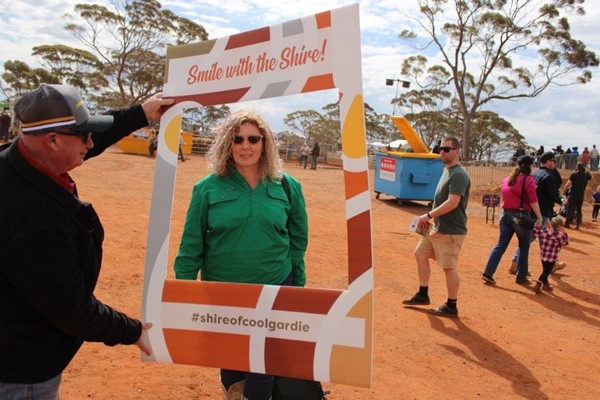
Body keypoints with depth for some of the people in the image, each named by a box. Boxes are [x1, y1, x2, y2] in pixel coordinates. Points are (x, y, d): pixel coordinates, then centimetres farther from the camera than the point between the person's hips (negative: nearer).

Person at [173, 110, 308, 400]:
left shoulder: (286, 187, -4)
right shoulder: (208, 188, -8)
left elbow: (298, 241, 3)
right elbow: (190, 246, -4)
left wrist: (298, 286, 5)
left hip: (275, 290, 0)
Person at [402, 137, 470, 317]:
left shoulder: (458, 175, -19)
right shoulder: (447, 170, 13)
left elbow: (452, 203, -27)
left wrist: (429, 215, -21)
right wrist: (430, 218, 9)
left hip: (451, 231, -11)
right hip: (437, 227, 11)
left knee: (449, 267, -2)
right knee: (420, 254, 16)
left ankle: (451, 306, 13)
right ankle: (422, 295, 28)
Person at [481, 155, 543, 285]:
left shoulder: (507, 179, 10)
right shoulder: (528, 180, -9)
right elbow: (533, 201, -14)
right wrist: (539, 217, -12)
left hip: (506, 214, 6)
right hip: (521, 216, -5)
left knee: (500, 245, 8)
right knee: (524, 247, 10)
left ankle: (488, 273, 0)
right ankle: (521, 277, 16)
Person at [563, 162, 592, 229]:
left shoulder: (574, 174, -10)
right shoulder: (586, 175, 4)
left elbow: (568, 184, -17)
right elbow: (590, 177, 30)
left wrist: (564, 190, -4)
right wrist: (586, 171, 23)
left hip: (573, 194, -4)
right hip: (581, 195, 4)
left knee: (570, 209, 1)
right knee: (578, 210, 10)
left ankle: (567, 223, 1)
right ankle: (577, 224, 11)